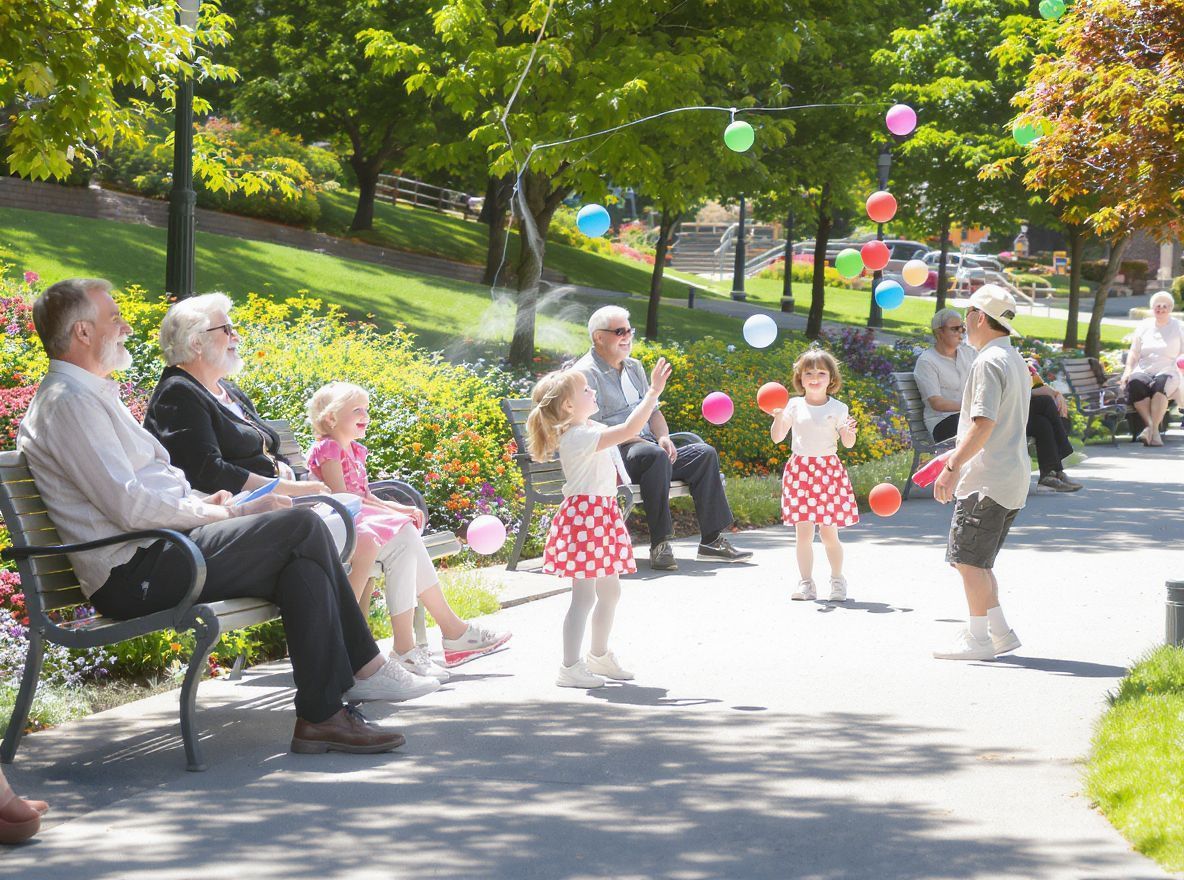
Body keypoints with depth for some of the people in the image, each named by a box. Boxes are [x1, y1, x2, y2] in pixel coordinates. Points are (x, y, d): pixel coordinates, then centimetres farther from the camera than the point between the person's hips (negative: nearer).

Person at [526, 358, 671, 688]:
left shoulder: (585, 429, 12)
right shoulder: (579, 436, -20)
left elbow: (624, 431, 29)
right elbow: (628, 429, -29)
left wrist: (651, 397, 22)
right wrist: (652, 394, -25)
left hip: (602, 515, 11)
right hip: (586, 515, -11)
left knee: (610, 590, 19)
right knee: (585, 595, -9)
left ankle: (599, 655, 33)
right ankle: (570, 667, -6)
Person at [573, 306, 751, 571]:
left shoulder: (634, 367, 22)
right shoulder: (587, 373, -6)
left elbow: (652, 410, 22)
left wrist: (663, 437, 0)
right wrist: (638, 441, -20)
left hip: (647, 447, 9)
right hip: (613, 455, -8)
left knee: (704, 453, -8)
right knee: (654, 455, -37)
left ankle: (711, 540, -10)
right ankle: (660, 545, -35)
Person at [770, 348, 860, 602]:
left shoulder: (837, 408, 2)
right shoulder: (794, 406, 5)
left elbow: (848, 443, 4)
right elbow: (777, 437, 4)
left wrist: (849, 432, -17)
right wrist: (778, 417, -12)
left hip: (829, 470, -1)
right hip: (800, 471, 2)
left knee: (829, 532, -1)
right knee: (803, 532, 0)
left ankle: (838, 581, 15)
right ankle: (806, 583, 8)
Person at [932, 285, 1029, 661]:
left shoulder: (989, 362, -14)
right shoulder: (1016, 360, 17)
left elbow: (983, 423, -23)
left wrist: (953, 467, -22)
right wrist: (957, 455, 29)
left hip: (987, 480, -10)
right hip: (1013, 477, 10)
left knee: (969, 560, -4)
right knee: (977, 560, 16)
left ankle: (978, 638, -2)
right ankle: (999, 631, 17)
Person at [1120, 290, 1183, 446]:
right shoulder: (1144, 326, 19)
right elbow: (1134, 352, 15)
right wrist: (1127, 372, 1)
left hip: (1167, 371, -2)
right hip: (1143, 371, 2)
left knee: (1160, 383, -39)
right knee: (1134, 383, -35)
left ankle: (1152, 428, -46)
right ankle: (1152, 426, -44)